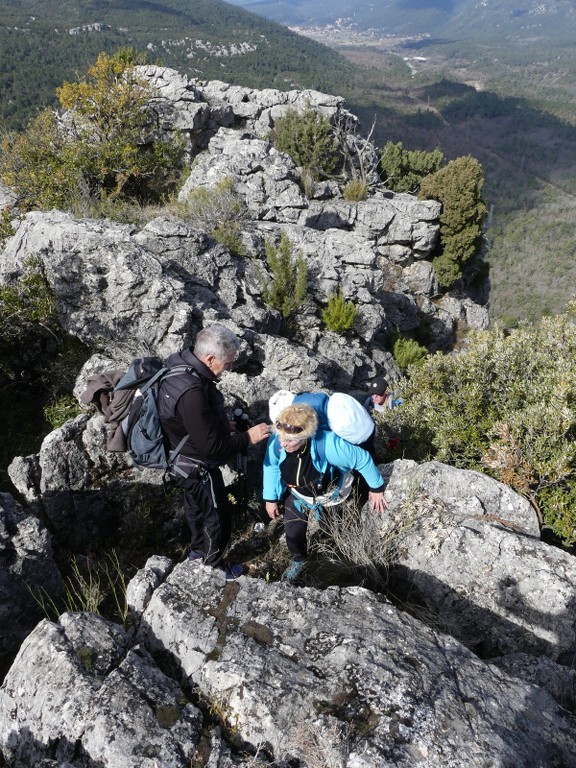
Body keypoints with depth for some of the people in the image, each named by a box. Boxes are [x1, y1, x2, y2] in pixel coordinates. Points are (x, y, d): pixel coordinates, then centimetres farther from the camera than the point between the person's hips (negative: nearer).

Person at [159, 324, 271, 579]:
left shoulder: (180, 361, -11)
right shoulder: (192, 393, -40)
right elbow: (210, 446, -33)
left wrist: (221, 423, 6)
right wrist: (247, 437, -24)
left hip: (185, 461, 9)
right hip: (199, 468, -9)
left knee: (196, 506, 30)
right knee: (218, 516, 15)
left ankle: (197, 549, 55)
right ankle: (213, 564, 40)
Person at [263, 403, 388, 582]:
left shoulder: (329, 445, -46)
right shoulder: (276, 441, -35)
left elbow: (363, 459, -27)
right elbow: (271, 466, -11)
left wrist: (376, 488, -13)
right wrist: (270, 498, -5)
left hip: (331, 494, -2)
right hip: (297, 493, 2)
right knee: (293, 533, 5)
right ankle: (298, 560, 40)